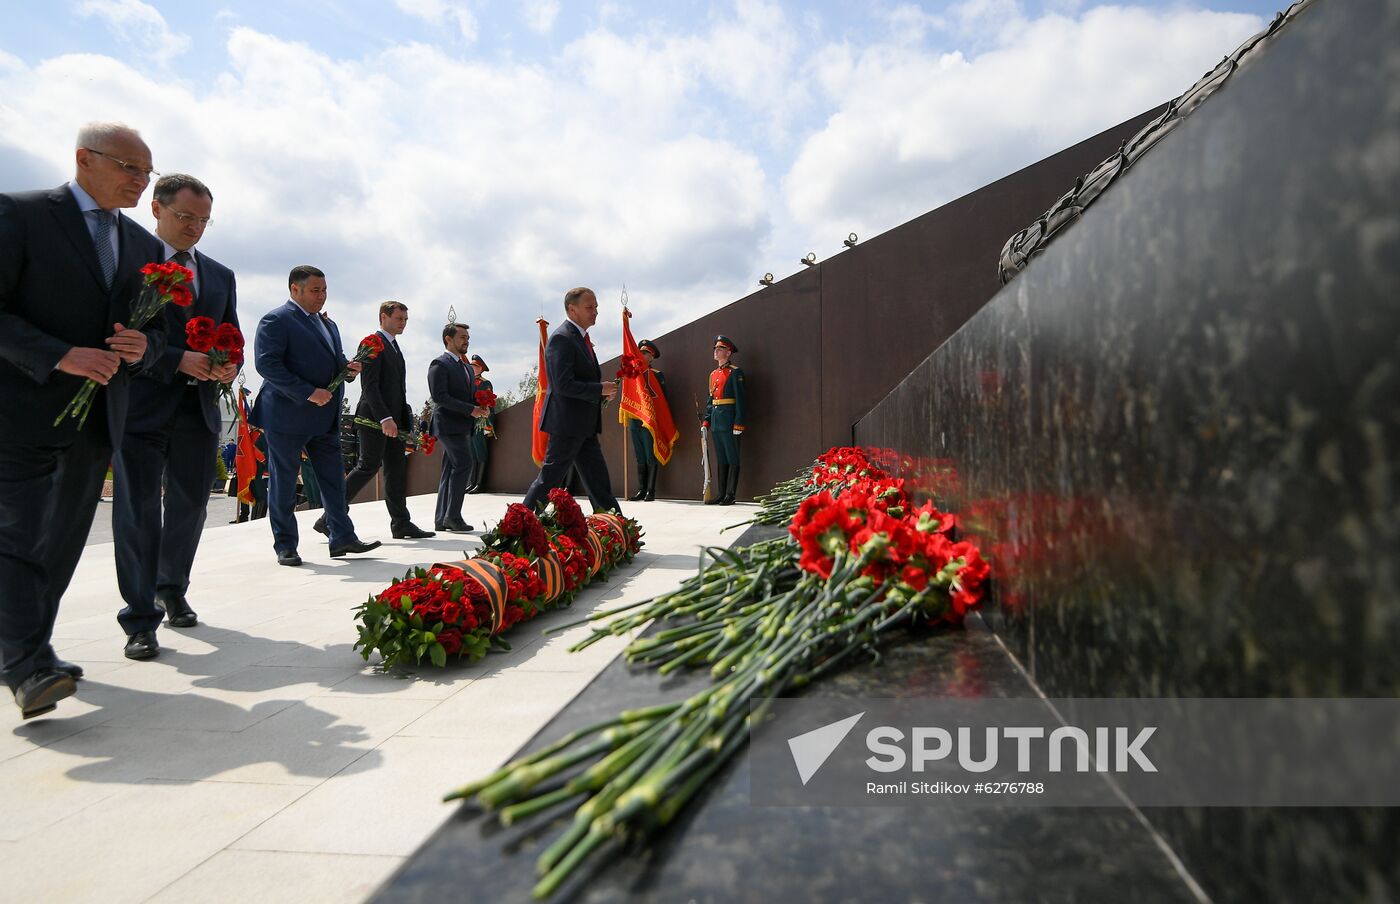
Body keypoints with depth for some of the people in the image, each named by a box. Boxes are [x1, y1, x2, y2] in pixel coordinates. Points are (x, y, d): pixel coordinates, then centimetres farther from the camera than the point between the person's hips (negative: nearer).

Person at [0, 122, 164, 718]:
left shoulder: (144, 246, 13)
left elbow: (156, 329, 16)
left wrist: (142, 347, -6)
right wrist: (59, 356, -21)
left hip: (100, 416, 6)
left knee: (64, 539, 11)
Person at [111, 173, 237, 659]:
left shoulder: (220, 275, 16)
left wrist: (229, 366, -5)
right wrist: (178, 359, -19)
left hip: (199, 407, 5)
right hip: (141, 405, -5)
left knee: (190, 507, 13)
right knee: (138, 512, -1)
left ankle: (172, 592, 32)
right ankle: (140, 619, 5)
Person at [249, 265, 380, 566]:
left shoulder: (328, 324, 19)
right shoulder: (276, 320, -7)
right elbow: (267, 364, -16)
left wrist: (348, 368, 3)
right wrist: (308, 393, -22)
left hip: (325, 417, 8)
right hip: (288, 415, -7)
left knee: (334, 479, 7)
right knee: (283, 482, 3)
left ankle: (342, 537, 12)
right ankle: (285, 546, 11)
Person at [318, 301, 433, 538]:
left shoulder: (394, 347, 20)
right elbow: (369, 385, -17)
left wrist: (405, 420, 15)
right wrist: (385, 418, -25)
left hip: (391, 418, 9)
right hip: (374, 418, -9)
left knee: (397, 469, 6)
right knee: (368, 467, -8)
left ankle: (401, 524, 9)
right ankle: (329, 518, 2)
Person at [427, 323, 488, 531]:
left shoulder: (467, 366, 21)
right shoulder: (439, 364, -7)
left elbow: (472, 393, 26)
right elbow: (439, 396, -17)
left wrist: (481, 407, 3)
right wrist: (469, 409, -20)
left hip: (463, 426, 9)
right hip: (449, 425, -9)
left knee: (450, 470, 9)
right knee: (464, 464, -17)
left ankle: (441, 519, 14)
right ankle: (453, 516, -12)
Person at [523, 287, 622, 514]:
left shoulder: (580, 337, 17)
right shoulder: (562, 338, -14)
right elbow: (563, 385, -23)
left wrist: (604, 389, 6)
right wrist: (600, 389, -16)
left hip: (584, 426, 10)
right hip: (567, 423, -10)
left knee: (598, 478, 10)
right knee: (550, 478, -1)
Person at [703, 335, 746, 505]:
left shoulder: (735, 373, -6)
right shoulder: (713, 374, 16)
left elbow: (740, 399, -11)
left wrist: (738, 423, -17)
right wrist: (706, 421, 12)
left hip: (729, 421, -8)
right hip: (716, 422, 8)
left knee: (732, 459, -1)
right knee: (721, 459, 12)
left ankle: (730, 495, 2)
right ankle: (721, 494, 17)